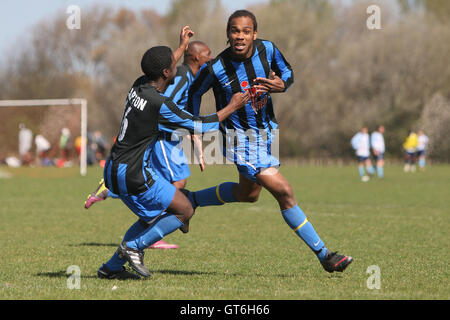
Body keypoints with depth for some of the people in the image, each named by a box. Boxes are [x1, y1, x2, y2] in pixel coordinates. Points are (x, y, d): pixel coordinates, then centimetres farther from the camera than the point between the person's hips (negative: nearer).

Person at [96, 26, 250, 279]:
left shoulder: (139, 86, 5)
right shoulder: (159, 104, -20)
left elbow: (161, 73, 32)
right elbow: (199, 126, -10)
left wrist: (182, 47, 41)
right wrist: (232, 107, 1)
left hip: (115, 170, 9)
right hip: (133, 174, -9)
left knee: (153, 216, 23)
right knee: (185, 210, 0)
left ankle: (112, 267, 19)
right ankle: (133, 247, 0)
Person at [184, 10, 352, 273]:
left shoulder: (267, 50, -12)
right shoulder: (216, 68, -22)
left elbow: (288, 72, 6)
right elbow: (195, 92, -3)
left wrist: (282, 84, -17)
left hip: (266, 131, 7)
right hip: (240, 138, -7)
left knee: (247, 194, 24)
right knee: (284, 193, -14)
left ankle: (190, 200, 44)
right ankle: (324, 255, -7)